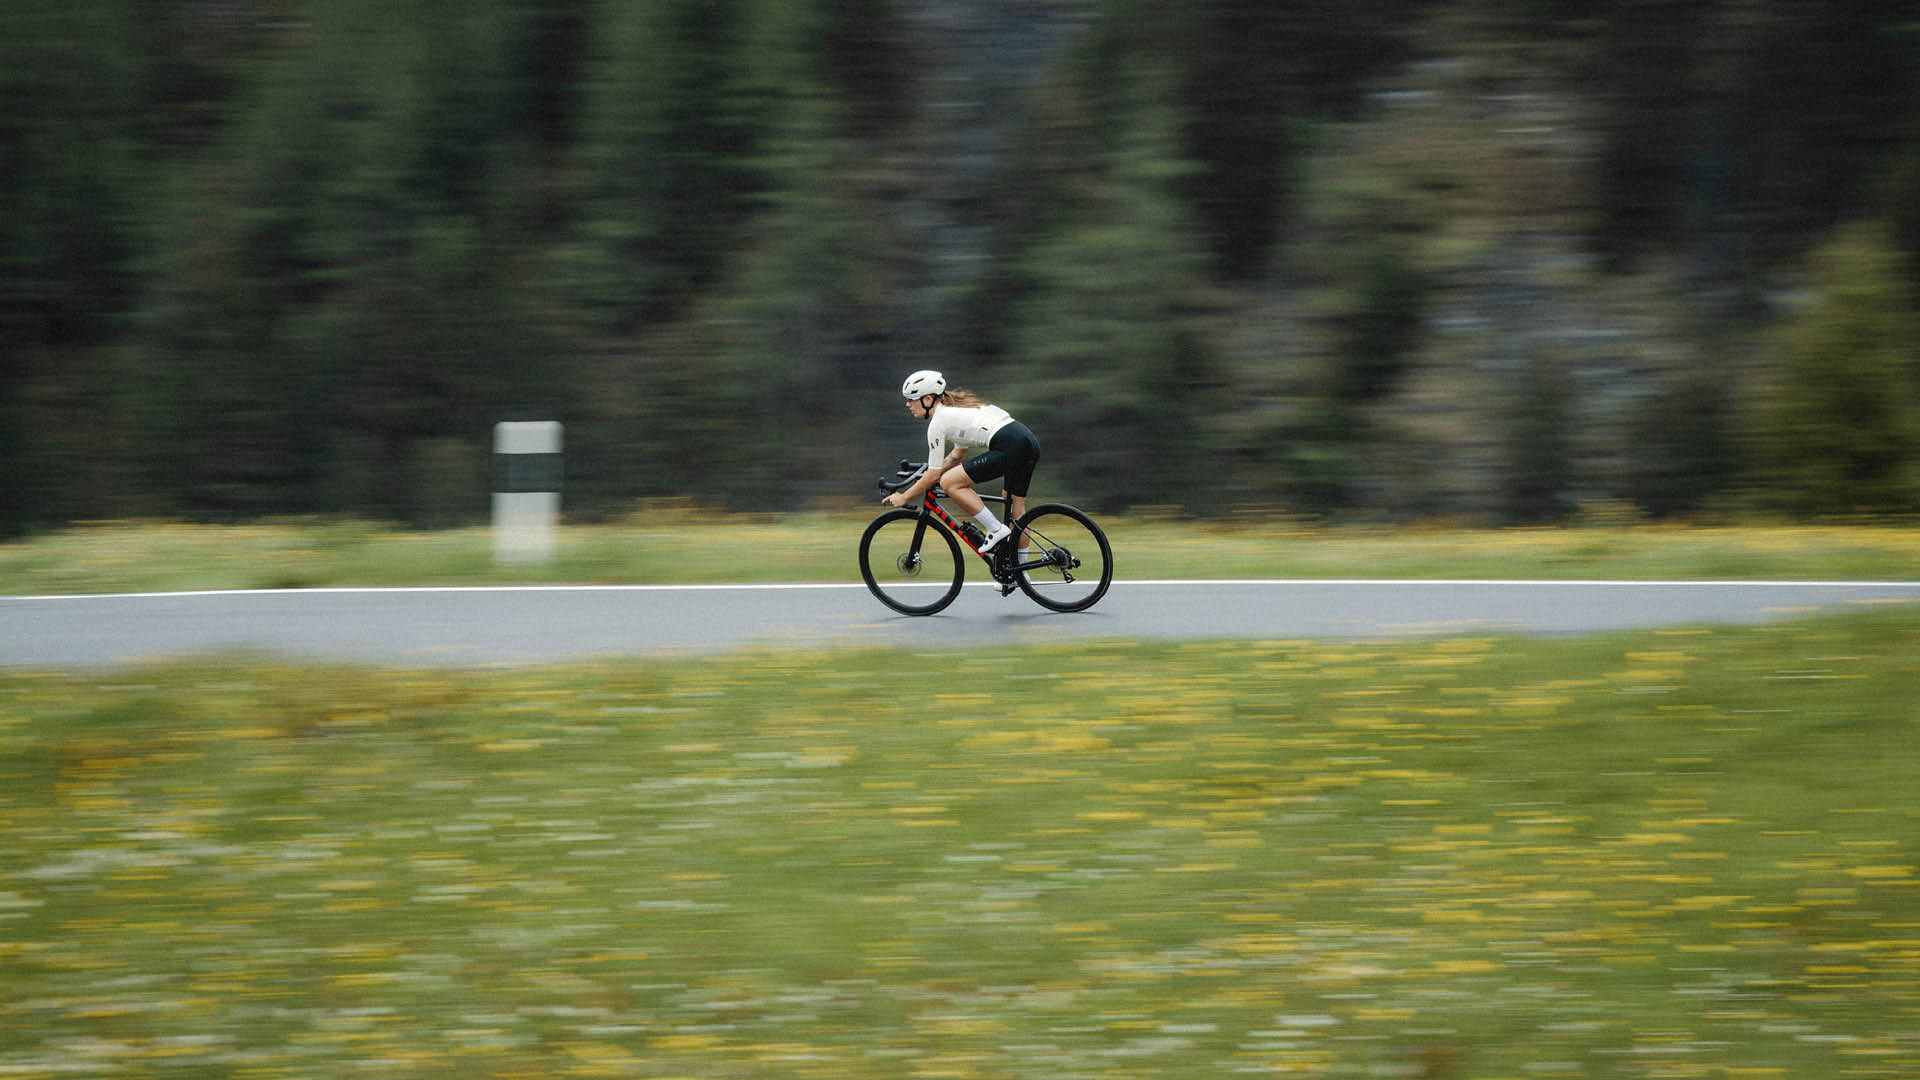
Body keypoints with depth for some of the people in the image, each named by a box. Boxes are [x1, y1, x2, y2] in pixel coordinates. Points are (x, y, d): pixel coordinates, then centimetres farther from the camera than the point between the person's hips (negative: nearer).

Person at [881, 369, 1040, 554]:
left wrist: (904, 498, 13)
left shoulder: (938, 422, -1)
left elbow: (933, 475, 2)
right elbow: (959, 453, 37)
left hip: (1009, 447, -10)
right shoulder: (955, 408, 25)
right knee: (1016, 512, 18)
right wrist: (925, 479, 36)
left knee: (949, 482, -4)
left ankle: (996, 529, -3)